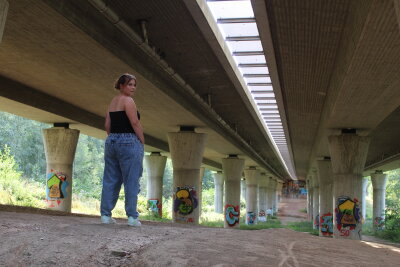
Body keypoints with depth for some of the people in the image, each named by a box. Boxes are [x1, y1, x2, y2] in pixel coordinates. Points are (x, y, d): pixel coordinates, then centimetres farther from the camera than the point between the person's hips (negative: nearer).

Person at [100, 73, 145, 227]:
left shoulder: (113, 102, 16)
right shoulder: (128, 101, -8)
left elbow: (107, 125, 14)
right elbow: (135, 123, -14)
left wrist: (114, 138, 16)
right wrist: (142, 142, -9)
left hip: (111, 141, 8)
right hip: (129, 142, -8)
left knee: (110, 180, 9)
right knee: (131, 181, -5)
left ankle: (105, 214, 10)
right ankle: (132, 217, -5)